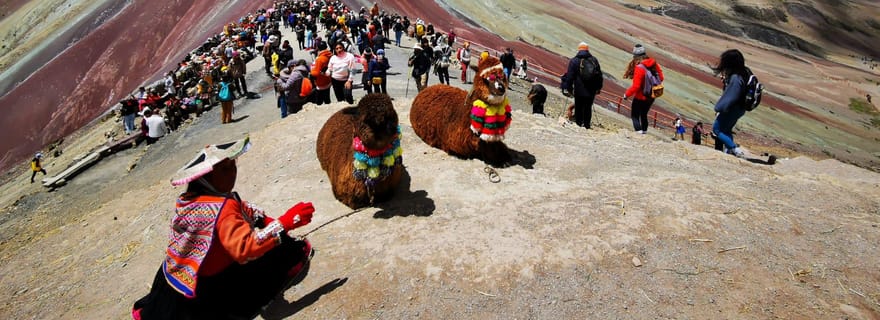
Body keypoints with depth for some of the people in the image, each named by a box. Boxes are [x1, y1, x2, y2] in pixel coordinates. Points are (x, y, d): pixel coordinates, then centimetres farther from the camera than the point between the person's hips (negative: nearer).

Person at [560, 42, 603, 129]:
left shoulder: (574, 61, -3)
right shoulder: (594, 60, 8)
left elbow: (569, 76, -4)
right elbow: (599, 75, 13)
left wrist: (568, 88, 2)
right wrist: (598, 88, 21)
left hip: (579, 91, -3)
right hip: (591, 91, 3)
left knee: (578, 108, 5)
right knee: (588, 108, 11)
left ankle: (578, 125, 4)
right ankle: (587, 126, 13)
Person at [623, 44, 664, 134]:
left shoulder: (639, 68, -26)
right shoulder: (654, 64, -5)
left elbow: (636, 86, -25)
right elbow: (660, 78, 5)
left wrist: (627, 94, -12)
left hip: (640, 97, -7)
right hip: (651, 96, 7)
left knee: (635, 115, 8)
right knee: (644, 115, 25)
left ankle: (638, 131, -6)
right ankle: (644, 131, 35)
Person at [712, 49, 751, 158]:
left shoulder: (735, 78, -31)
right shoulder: (744, 72, -2)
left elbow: (729, 97, -27)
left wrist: (718, 108, -16)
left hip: (732, 109, -9)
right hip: (739, 108, 9)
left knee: (716, 129, 6)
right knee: (726, 129, 24)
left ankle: (735, 149, 3)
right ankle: (729, 150, 34)